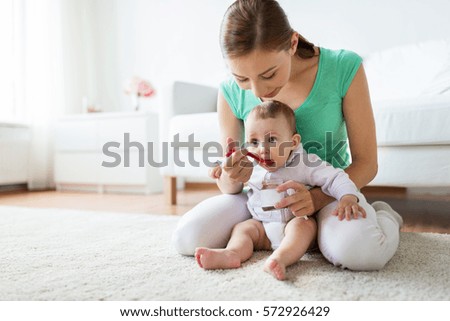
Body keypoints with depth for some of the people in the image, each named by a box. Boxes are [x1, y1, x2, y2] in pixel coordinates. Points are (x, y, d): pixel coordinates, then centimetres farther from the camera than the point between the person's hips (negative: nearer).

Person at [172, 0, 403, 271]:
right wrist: (231, 178, -31)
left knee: (360, 251, -35)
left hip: (329, 191, -2)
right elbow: (227, 187, -6)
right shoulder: (231, 92, -12)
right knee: (186, 238, -19)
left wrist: (317, 197, -31)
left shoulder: (344, 69, -19)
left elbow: (366, 163, -12)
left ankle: (383, 214, 3)